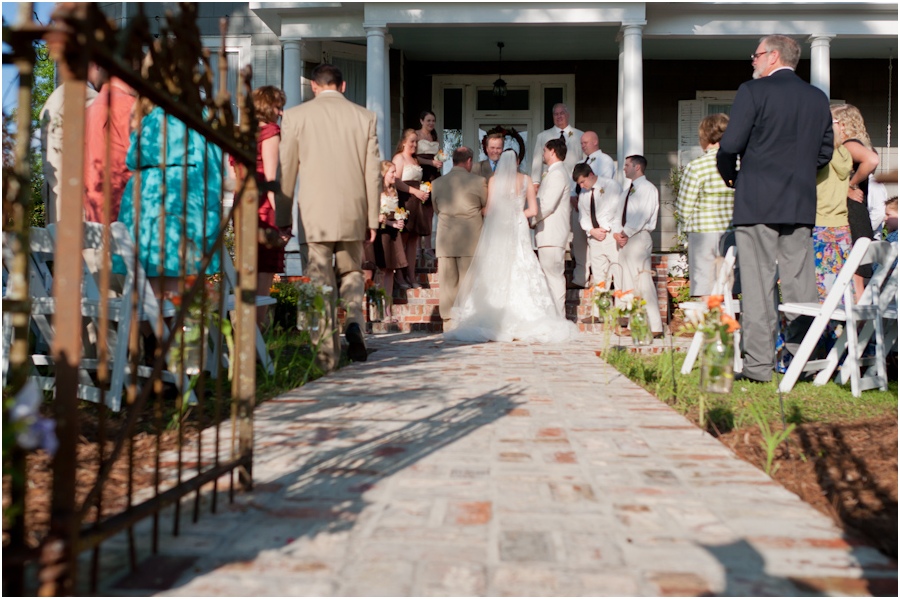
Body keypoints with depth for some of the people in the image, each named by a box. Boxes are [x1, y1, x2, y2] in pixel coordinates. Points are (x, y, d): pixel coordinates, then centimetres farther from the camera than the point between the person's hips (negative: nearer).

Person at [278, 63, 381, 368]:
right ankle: (354, 321, -3)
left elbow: (285, 171, 3)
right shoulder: (365, 116, 5)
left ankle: (328, 354, 4)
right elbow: (373, 172, 4)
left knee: (320, 282, 3)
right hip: (353, 214, 2)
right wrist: (372, 218, 10)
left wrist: (282, 218, 11)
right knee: (352, 272, 21)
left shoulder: (295, 116, 2)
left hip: (314, 214, -2)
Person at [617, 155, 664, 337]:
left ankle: (654, 327, -6)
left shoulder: (648, 188, -6)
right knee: (628, 282, 8)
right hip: (625, 239, 9)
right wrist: (618, 233, 0)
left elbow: (642, 215, -16)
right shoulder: (629, 190, 20)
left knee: (643, 282, -10)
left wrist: (625, 232, -13)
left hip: (639, 238, -9)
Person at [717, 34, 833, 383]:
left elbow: (730, 144, -11)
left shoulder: (753, 91, -5)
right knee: (800, 282, 9)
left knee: (757, 284, -2)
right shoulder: (818, 98, 12)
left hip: (757, 201, -5)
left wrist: (728, 175, 7)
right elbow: (825, 152, 14)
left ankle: (758, 364, 0)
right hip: (802, 204, 5)